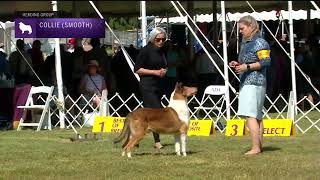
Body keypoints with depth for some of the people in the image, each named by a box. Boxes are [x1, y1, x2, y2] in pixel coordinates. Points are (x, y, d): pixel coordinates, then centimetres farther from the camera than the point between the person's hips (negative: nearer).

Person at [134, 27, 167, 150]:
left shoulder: (161, 52, 15)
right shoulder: (146, 51, -8)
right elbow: (137, 69, -11)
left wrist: (164, 71, 6)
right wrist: (155, 72, -16)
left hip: (158, 85, 8)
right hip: (147, 85, -8)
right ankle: (157, 142, -13)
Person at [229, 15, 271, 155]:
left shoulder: (259, 43, -10)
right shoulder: (245, 43, 20)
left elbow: (265, 62, -17)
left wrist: (246, 67, -21)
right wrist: (238, 64, 12)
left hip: (253, 83, -10)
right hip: (247, 82, 10)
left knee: (250, 115, -15)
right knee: (257, 116, 11)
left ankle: (255, 148, -18)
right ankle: (259, 145, 13)